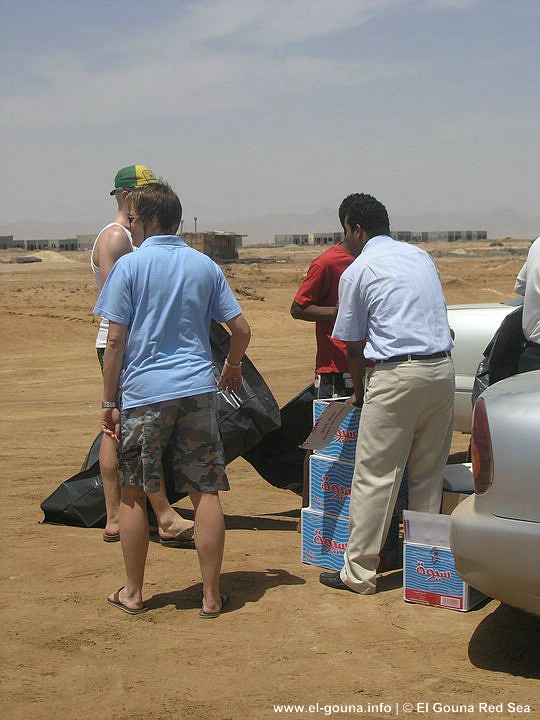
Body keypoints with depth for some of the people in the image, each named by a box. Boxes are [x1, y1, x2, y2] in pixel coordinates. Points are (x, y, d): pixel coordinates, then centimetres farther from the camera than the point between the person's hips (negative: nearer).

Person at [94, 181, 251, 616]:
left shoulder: (129, 265, -3)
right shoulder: (205, 266, 8)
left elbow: (116, 340, -6)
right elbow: (241, 329, 7)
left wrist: (109, 402, 0)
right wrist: (232, 367, 26)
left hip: (144, 393, -3)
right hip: (198, 390, 3)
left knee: (133, 494, 11)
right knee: (206, 493, 6)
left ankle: (133, 594, 19)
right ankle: (211, 596, 9)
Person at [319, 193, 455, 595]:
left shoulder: (358, 271, 0)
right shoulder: (421, 256, 17)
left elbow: (354, 347, 4)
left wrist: (360, 391, 20)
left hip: (396, 375, -6)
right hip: (442, 367, 6)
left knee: (375, 475, -1)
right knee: (429, 471, 14)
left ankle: (359, 573, 3)